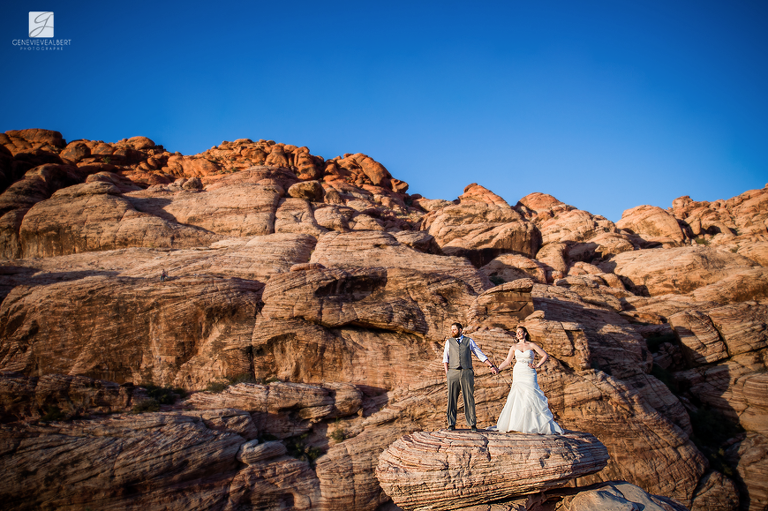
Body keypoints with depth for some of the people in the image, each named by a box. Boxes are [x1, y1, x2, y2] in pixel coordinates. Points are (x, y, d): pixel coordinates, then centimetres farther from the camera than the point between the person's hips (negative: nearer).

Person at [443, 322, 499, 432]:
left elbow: (481, 355, 10)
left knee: (469, 398, -2)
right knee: (452, 399, -1)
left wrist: (492, 366, 4)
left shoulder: (469, 341, 10)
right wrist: (447, 372, 2)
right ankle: (451, 424, 5)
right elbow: (445, 358, 14)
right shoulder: (449, 342, 14)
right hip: (453, 372, 1)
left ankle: (472, 424, 4)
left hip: (467, 372, -1)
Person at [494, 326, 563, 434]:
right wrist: (498, 369, -3)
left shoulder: (531, 345, 1)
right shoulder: (514, 347, 9)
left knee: (531, 398, -10)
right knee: (517, 399, -1)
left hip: (529, 375, -3)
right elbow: (507, 361, 7)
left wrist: (537, 366, -3)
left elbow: (545, 355, 3)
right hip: (518, 374, 3)